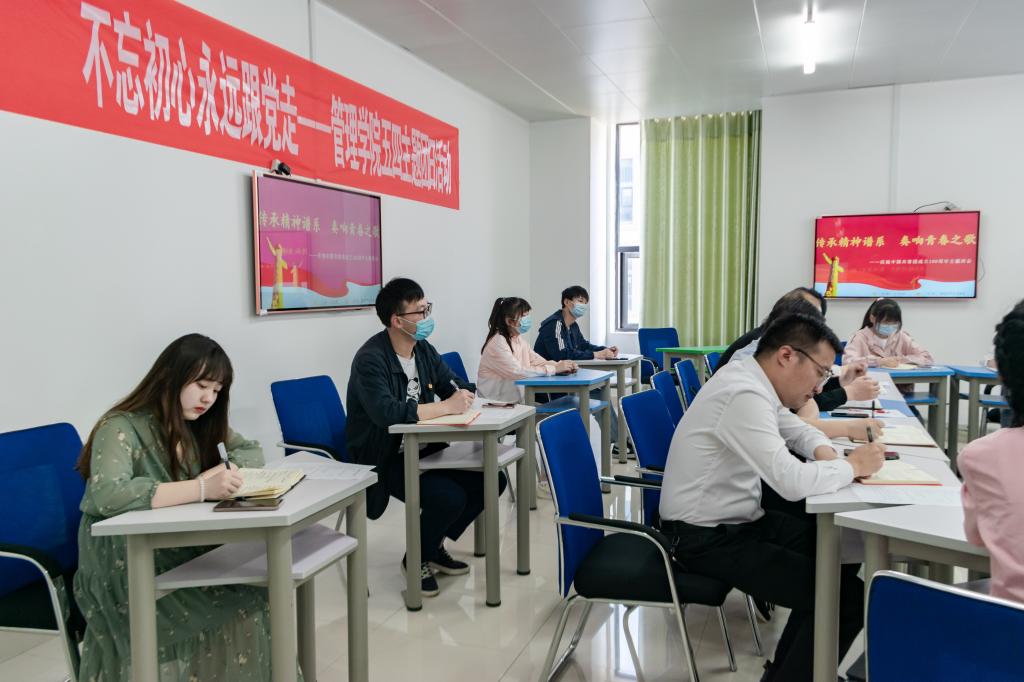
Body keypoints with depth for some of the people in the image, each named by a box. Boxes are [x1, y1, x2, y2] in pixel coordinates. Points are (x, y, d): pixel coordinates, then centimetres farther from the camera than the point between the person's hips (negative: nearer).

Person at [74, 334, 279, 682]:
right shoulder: (122, 428, -16)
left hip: (183, 554, 7)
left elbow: (252, 451, 10)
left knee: (258, 596, -20)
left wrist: (221, 471, -12)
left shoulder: (199, 425, 7)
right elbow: (107, 495, -32)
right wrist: (201, 489, -38)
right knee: (238, 611, -28)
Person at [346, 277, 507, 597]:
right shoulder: (370, 358, -19)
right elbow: (386, 412, -34)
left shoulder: (424, 351, 5)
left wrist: (464, 396, -13)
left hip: (422, 449, 8)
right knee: (450, 497, -27)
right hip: (383, 460, -8)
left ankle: (434, 546, 17)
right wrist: (446, 406, -29)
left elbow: (461, 387, 11)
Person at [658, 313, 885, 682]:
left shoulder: (752, 379, 5)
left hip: (737, 519, 10)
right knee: (847, 596, -12)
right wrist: (852, 465, -13)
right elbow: (793, 483, -32)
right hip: (707, 537, -10)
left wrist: (824, 451, -2)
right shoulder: (744, 395, -26)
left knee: (838, 555, 15)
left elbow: (796, 428, 21)